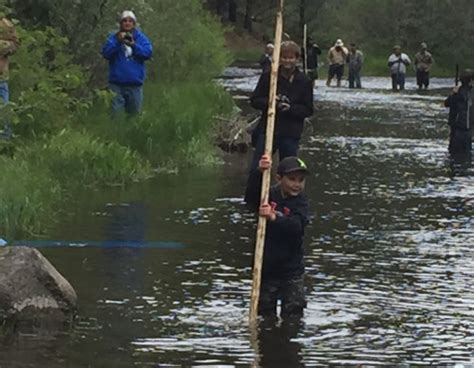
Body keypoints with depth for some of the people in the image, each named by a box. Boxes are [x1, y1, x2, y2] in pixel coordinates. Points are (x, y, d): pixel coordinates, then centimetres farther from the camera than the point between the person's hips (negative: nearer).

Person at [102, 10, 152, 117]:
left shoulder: (141, 38, 7)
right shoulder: (114, 37, 5)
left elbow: (148, 53, -6)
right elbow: (106, 53, -7)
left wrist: (133, 44, -18)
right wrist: (118, 42, -19)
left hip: (135, 84, 1)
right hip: (116, 84, -1)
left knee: (134, 114, 10)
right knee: (115, 112, -5)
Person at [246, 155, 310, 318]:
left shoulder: (300, 202, -7)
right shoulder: (269, 196, -3)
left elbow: (297, 226, -25)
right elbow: (252, 200, -23)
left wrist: (274, 218, -40)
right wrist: (260, 174, -37)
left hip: (291, 269, -2)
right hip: (266, 267, 2)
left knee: (293, 311, 2)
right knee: (265, 310, 12)